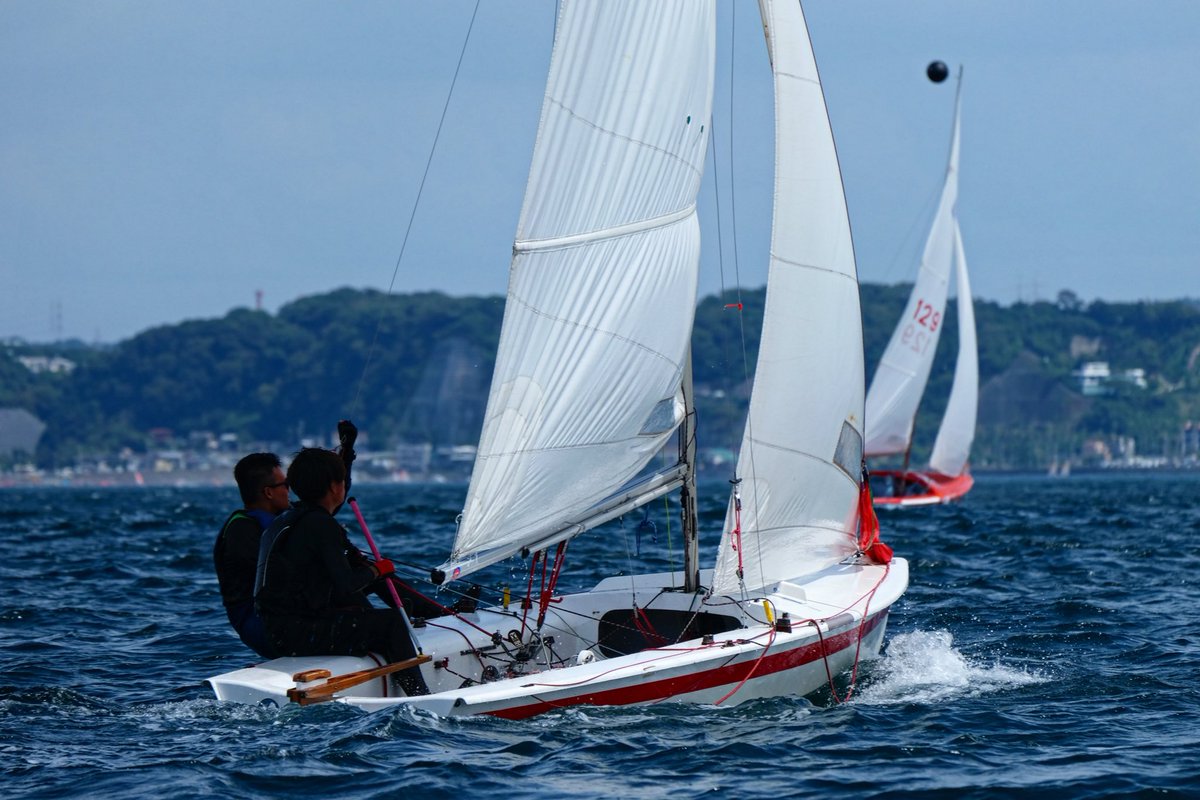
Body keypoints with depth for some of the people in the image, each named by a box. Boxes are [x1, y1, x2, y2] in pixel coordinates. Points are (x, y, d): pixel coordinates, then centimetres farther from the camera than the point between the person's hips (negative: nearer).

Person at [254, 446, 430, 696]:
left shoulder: (286, 520, 15)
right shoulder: (321, 525, -14)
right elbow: (345, 586, -17)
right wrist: (376, 570, 0)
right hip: (298, 634, -10)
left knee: (356, 603, 28)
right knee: (391, 622, -7)